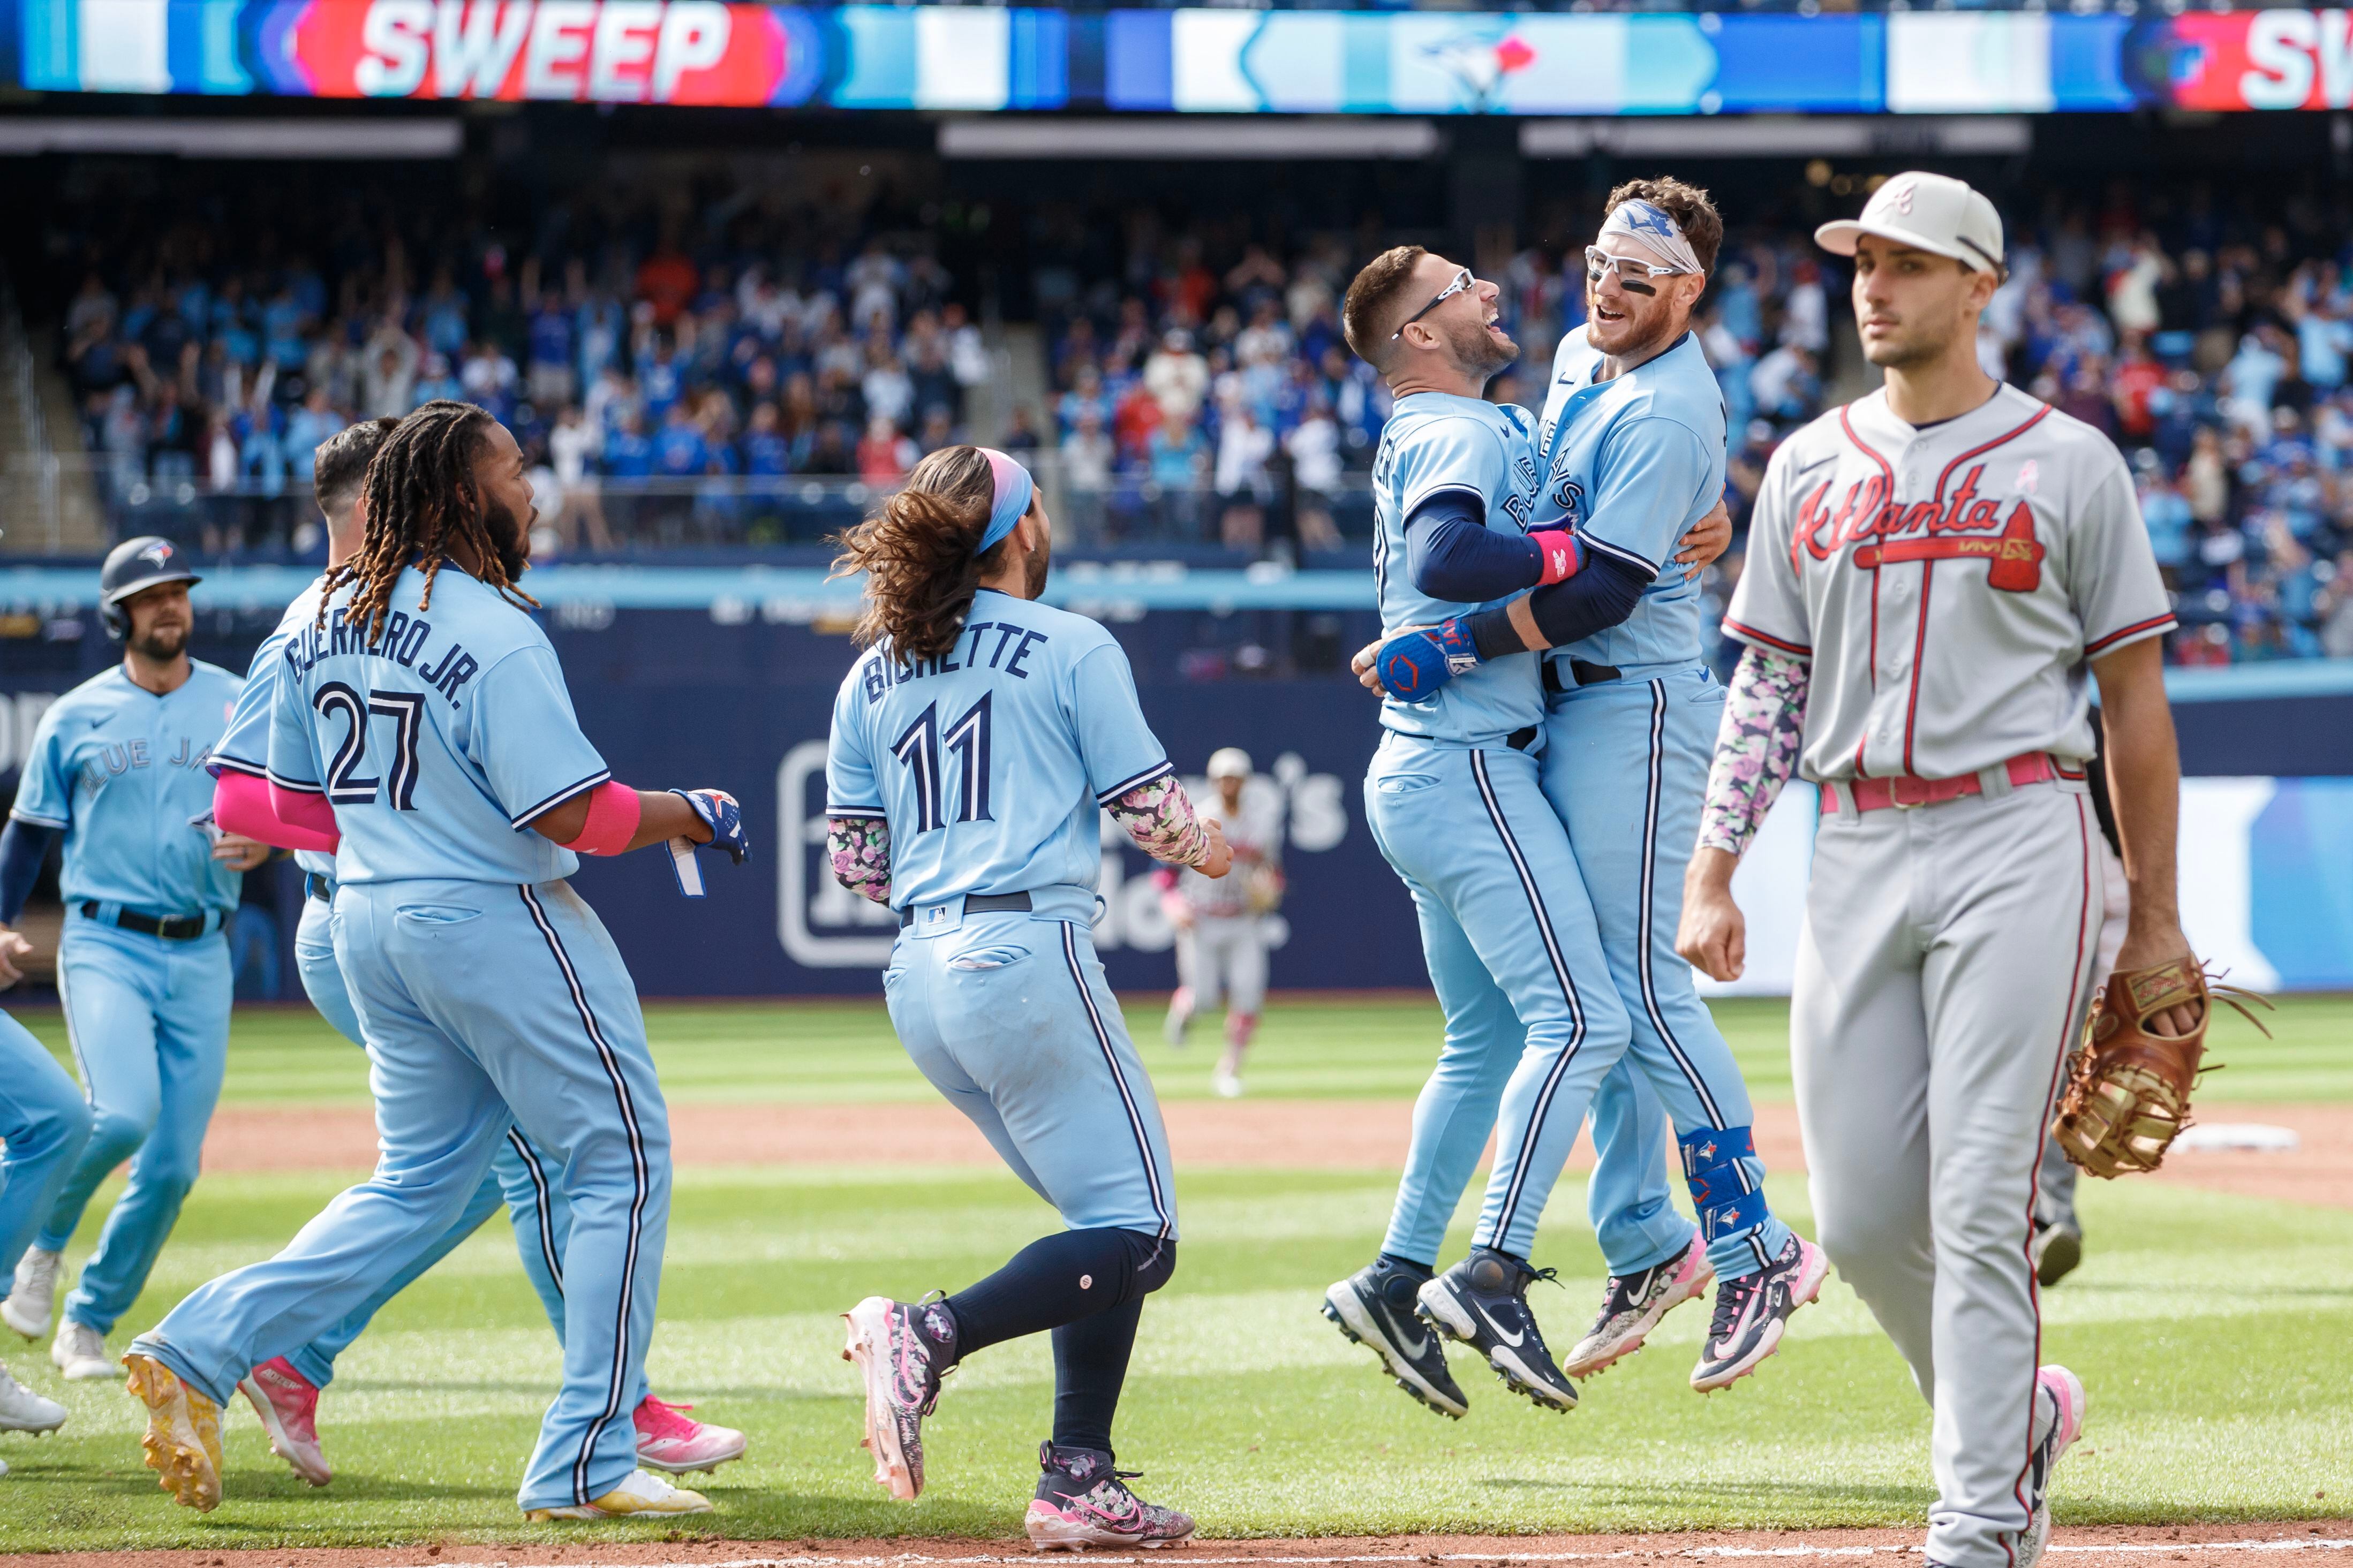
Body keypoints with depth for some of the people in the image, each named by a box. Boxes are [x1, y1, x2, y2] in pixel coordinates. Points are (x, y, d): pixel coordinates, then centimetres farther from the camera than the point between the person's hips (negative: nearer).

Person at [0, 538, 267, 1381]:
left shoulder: (239, 705, 8)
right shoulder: (75, 717, 5)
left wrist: (262, 843, -12)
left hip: (201, 958, 3)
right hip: (105, 943, -3)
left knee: (173, 1165, -1)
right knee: (122, 1115, -25)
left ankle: (89, 1323, 15)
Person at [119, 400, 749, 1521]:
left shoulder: (322, 622, 6)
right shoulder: (492, 632, -18)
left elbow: (292, 804, 12)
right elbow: (570, 812, -20)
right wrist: (691, 818, -5)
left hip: (369, 924, 8)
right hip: (497, 922, -8)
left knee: (419, 1183, 18)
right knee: (622, 1161, 3)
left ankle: (199, 1350, 5)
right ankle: (585, 1463, 0)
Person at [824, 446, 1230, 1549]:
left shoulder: (872, 677, 14)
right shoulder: (1074, 650, -1)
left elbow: (854, 860, 13)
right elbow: (1151, 811, 0)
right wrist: (1208, 849, 22)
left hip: (918, 978, 7)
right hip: (1029, 953, -7)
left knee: (1105, 1214, 15)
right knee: (1137, 1234, -5)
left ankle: (1079, 1482, 5)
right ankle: (932, 1335, -25)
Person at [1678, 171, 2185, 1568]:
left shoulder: (2068, 463, 2)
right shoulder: (1811, 468, 13)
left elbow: (2135, 695, 4)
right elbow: (1767, 686, 15)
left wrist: (2157, 917, 1)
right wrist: (1713, 872, 4)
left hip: (2018, 840, -4)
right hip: (1857, 857, 4)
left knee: (1981, 1202, -10)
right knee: (1862, 1217, 2)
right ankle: (2017, 1412, 27)